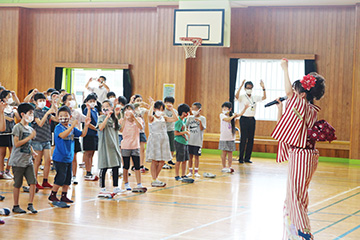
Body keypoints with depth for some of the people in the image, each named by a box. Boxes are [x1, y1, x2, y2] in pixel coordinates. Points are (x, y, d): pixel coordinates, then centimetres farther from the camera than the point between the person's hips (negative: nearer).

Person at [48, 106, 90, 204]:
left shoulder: (72, 128, 8)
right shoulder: (58, 127, -12)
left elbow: (82, 134, 12)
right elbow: (63, 135, -31)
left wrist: (86, 125, -4)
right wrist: (72, 126, -37)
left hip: (69, 158, 7)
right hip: (59, 158, -7)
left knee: (68, 178, 10)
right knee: (60, 177, -7)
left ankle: (64, 196, 19)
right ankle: (52, 195, 8)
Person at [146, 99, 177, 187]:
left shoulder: (164, 117, 13)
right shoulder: (152, 118, -4)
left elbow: (175, 119, 5)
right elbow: (149, 115, -28)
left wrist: (172, 110, 0)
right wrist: (152, 105, -19)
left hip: (163, 140, 6)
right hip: (154, 139, -6)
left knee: (161, 162, 6)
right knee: (154, 161, -4)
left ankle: (155, 179, 18)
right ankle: (154, 181, 0)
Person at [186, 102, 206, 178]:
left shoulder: (202, 118, -2)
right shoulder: (190, 118, 8)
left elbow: (202, 128, -11)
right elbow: (186, 126, 9)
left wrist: (200, 122, -26)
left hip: (198, 141, -3)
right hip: (190, 140, 3)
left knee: (197, 156, 2)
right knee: (190, 156, 6)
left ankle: (196, 171, 10)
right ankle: (190, 171, 14)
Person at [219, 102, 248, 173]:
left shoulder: (232, 115, 7)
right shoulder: (222, 115, -5)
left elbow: (240, 114, -1)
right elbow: (227, 119, -22)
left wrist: (245, 108, -13)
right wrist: (233, 116, -9)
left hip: (231, 138, 4)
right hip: (224, 138, -4)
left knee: (230, 152, 3)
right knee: (224, 152, -1)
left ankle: (229, 167, 5)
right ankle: (224, 167, 6)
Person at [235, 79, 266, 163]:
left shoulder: (255, 97, 10)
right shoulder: (242, 97, -5)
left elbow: (264, 97, 1)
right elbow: (236, 96, -26)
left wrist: (263, 87, -11)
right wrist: (241, 85, -34)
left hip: (252, 119, 5)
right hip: (244, 119, -5)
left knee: (251, 139, 5)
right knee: (243, 139, -5)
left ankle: (247, 158, 12)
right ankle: (241, 158, 1)